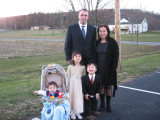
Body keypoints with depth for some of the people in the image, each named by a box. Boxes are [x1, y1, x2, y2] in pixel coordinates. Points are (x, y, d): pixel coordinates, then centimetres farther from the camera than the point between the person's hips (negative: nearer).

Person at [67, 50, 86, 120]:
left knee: (79, 98, 5)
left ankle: (78, 112, 20)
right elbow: (68, 77, 3)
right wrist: (68, 86, 2)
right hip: (72, 84, -1)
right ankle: (73, 113, 17)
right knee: (73, 98, 4)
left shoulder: (83, 67, 2)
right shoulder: (70, 67, -2)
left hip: (80, 85, 1)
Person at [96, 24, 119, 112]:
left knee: (108, 87, 6)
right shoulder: (97, 43, 6)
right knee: (101, 86, 8)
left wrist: (113, 69, -14)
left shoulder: (112, 42, -6)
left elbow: (116, 57, -8)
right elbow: (94, 56, 11)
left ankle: (108, 105, 21)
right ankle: (102, 104, 23)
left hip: (109, 70, -3)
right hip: (99, 69, 3)